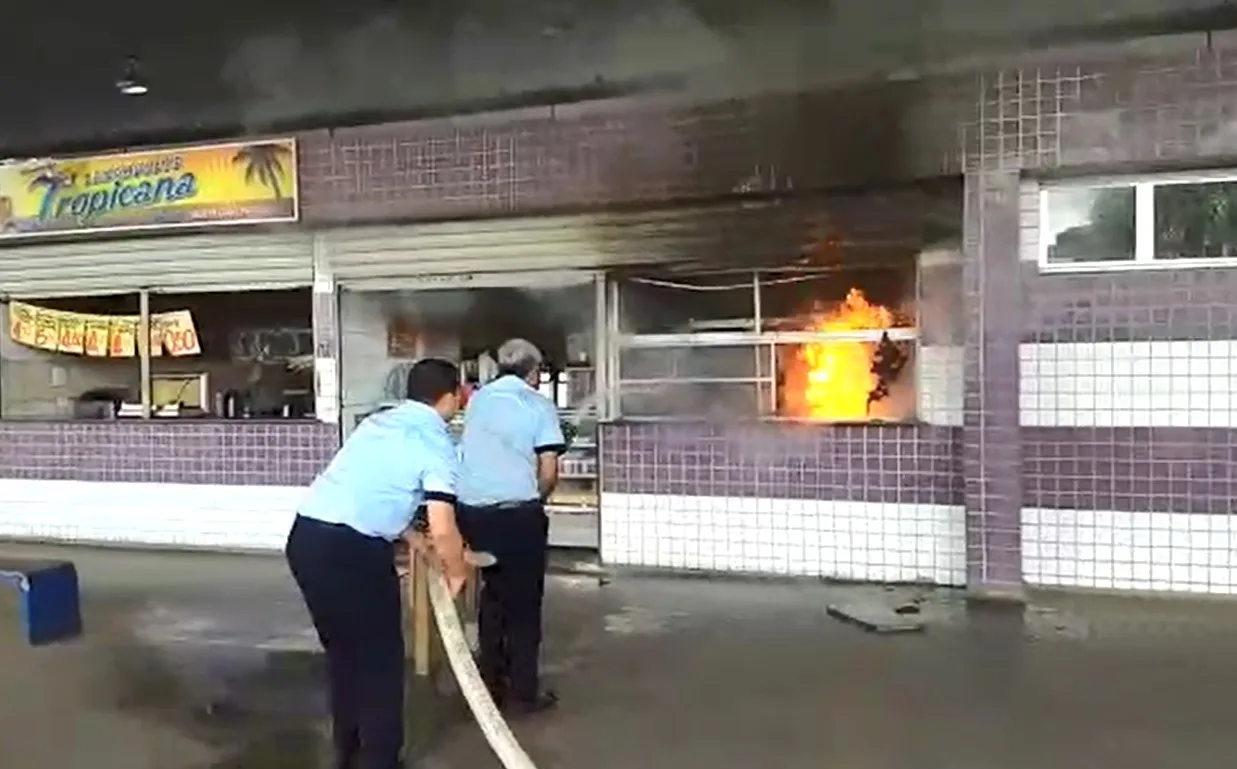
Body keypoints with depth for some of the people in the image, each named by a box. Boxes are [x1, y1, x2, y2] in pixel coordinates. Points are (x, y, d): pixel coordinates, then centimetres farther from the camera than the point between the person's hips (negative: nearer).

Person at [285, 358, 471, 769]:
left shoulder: (377, 422, 20)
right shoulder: (437, 444, -4)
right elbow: (443, 530, -11)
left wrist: (411, 539, 36)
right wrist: (456, 573, 8)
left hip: (305, 537, 8)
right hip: (350, 550, -8)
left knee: (342, 650, 22)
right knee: (379, 658, 9)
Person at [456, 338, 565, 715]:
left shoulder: (476, 399, 13)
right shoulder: (539, 405, -1)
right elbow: (549, 471, -8)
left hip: (472, 510, 5)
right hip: (518, 513, -5)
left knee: (492, 595, 20)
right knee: (524, 602, 7)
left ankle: (492, 683, 25)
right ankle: (523, 692, 12)